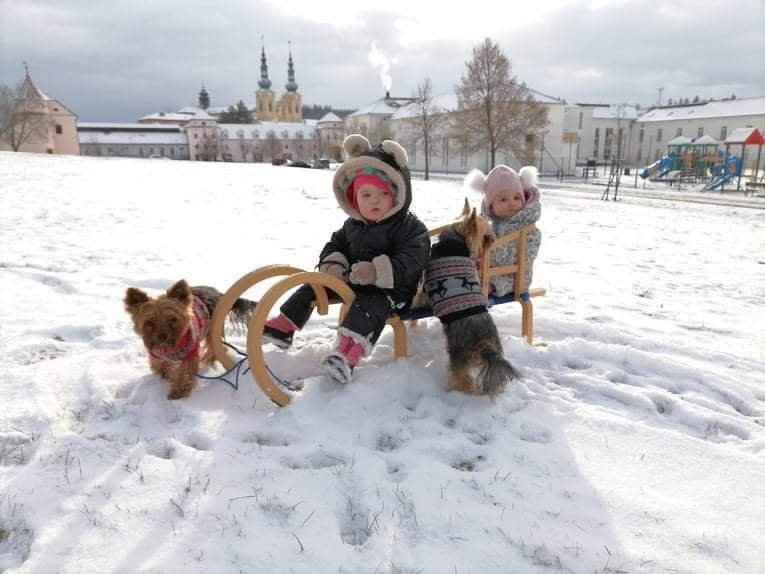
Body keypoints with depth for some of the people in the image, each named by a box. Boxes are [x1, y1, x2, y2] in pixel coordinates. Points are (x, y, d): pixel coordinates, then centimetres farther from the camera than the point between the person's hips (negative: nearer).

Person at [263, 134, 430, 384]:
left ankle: (347, 353, -58)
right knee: (313, 286, 4)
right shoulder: (352, 225, 10)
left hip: (389, 288, -7)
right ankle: (284, 325, 9)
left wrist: (376, 271, -39)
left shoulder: (410, 228, -11)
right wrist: (332, 264, -6)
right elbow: (335, 245, 19)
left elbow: (409, 263, -23)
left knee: (370, 304, -37)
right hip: (350, 280, 8)